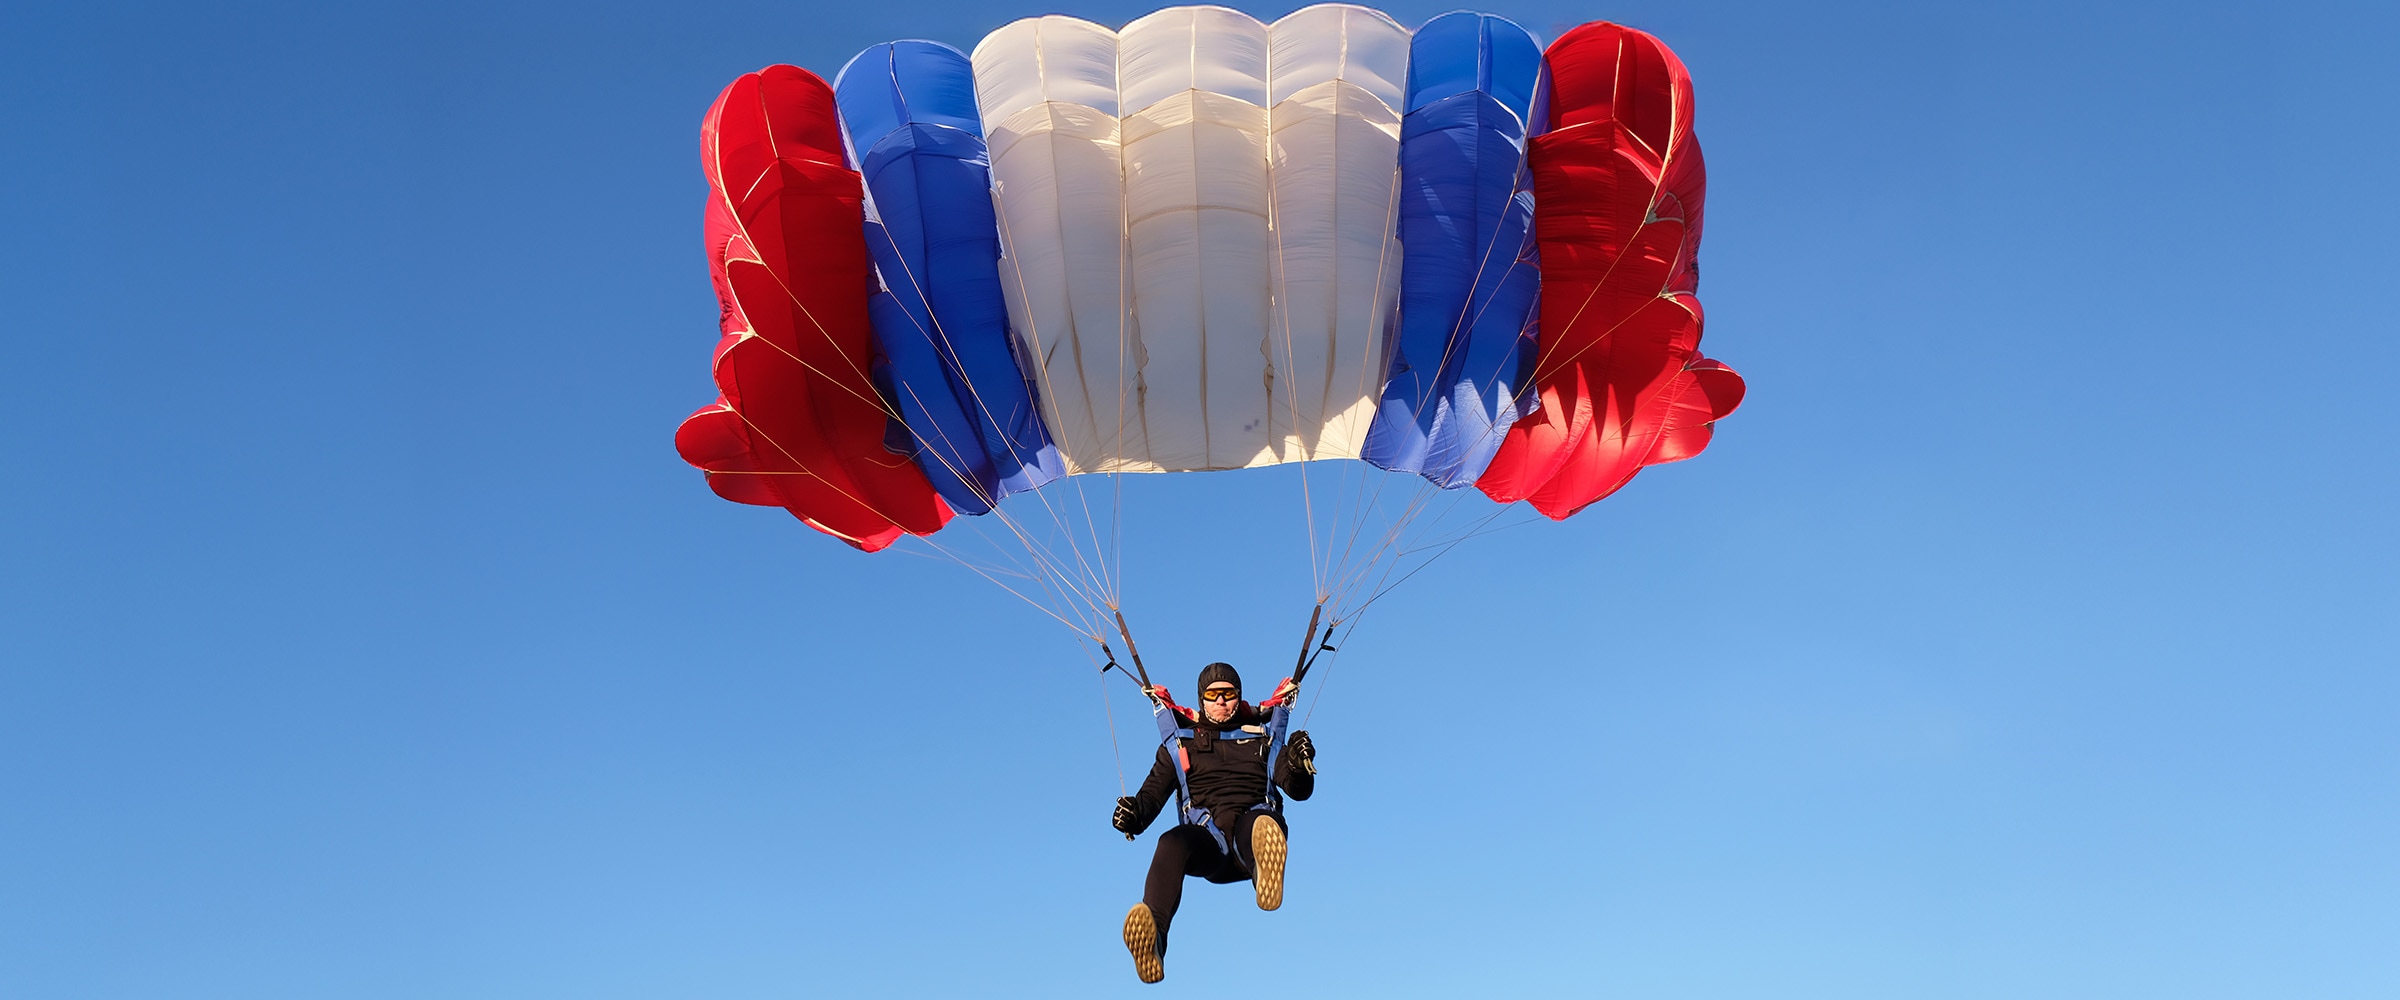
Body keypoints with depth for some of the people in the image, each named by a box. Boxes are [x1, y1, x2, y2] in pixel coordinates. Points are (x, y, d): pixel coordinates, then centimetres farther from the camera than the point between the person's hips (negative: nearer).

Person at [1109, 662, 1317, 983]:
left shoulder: (1263, 737, 22)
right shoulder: (1179, 745, 24)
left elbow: (1299, 791, 11)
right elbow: (1154, 792, 15)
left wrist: (1298, 766, -13)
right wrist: (1134, 814, -9)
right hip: (1206, 842, 0)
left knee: (1259, 824, -38)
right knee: (1172, 842, -36)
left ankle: (1266, 870, -75)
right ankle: (1152, 938, -60)